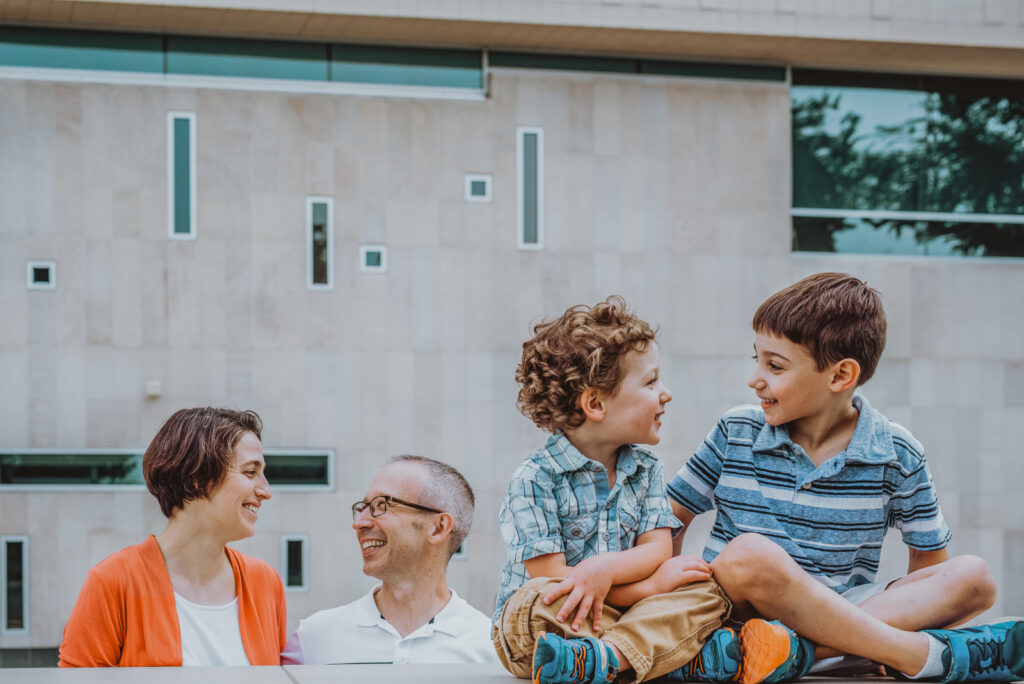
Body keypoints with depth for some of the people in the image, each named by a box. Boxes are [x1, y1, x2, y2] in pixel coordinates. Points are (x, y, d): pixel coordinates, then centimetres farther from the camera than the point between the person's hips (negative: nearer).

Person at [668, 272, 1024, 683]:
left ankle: (800, 649, -38)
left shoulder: (897, 455, 1)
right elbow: (671, 515, 10)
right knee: (747, 555, -36)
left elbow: (929, 558, 9)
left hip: (845, 610, 1)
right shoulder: (737, 434, 3)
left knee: (973, 578, -19)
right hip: (739, 612, -1)